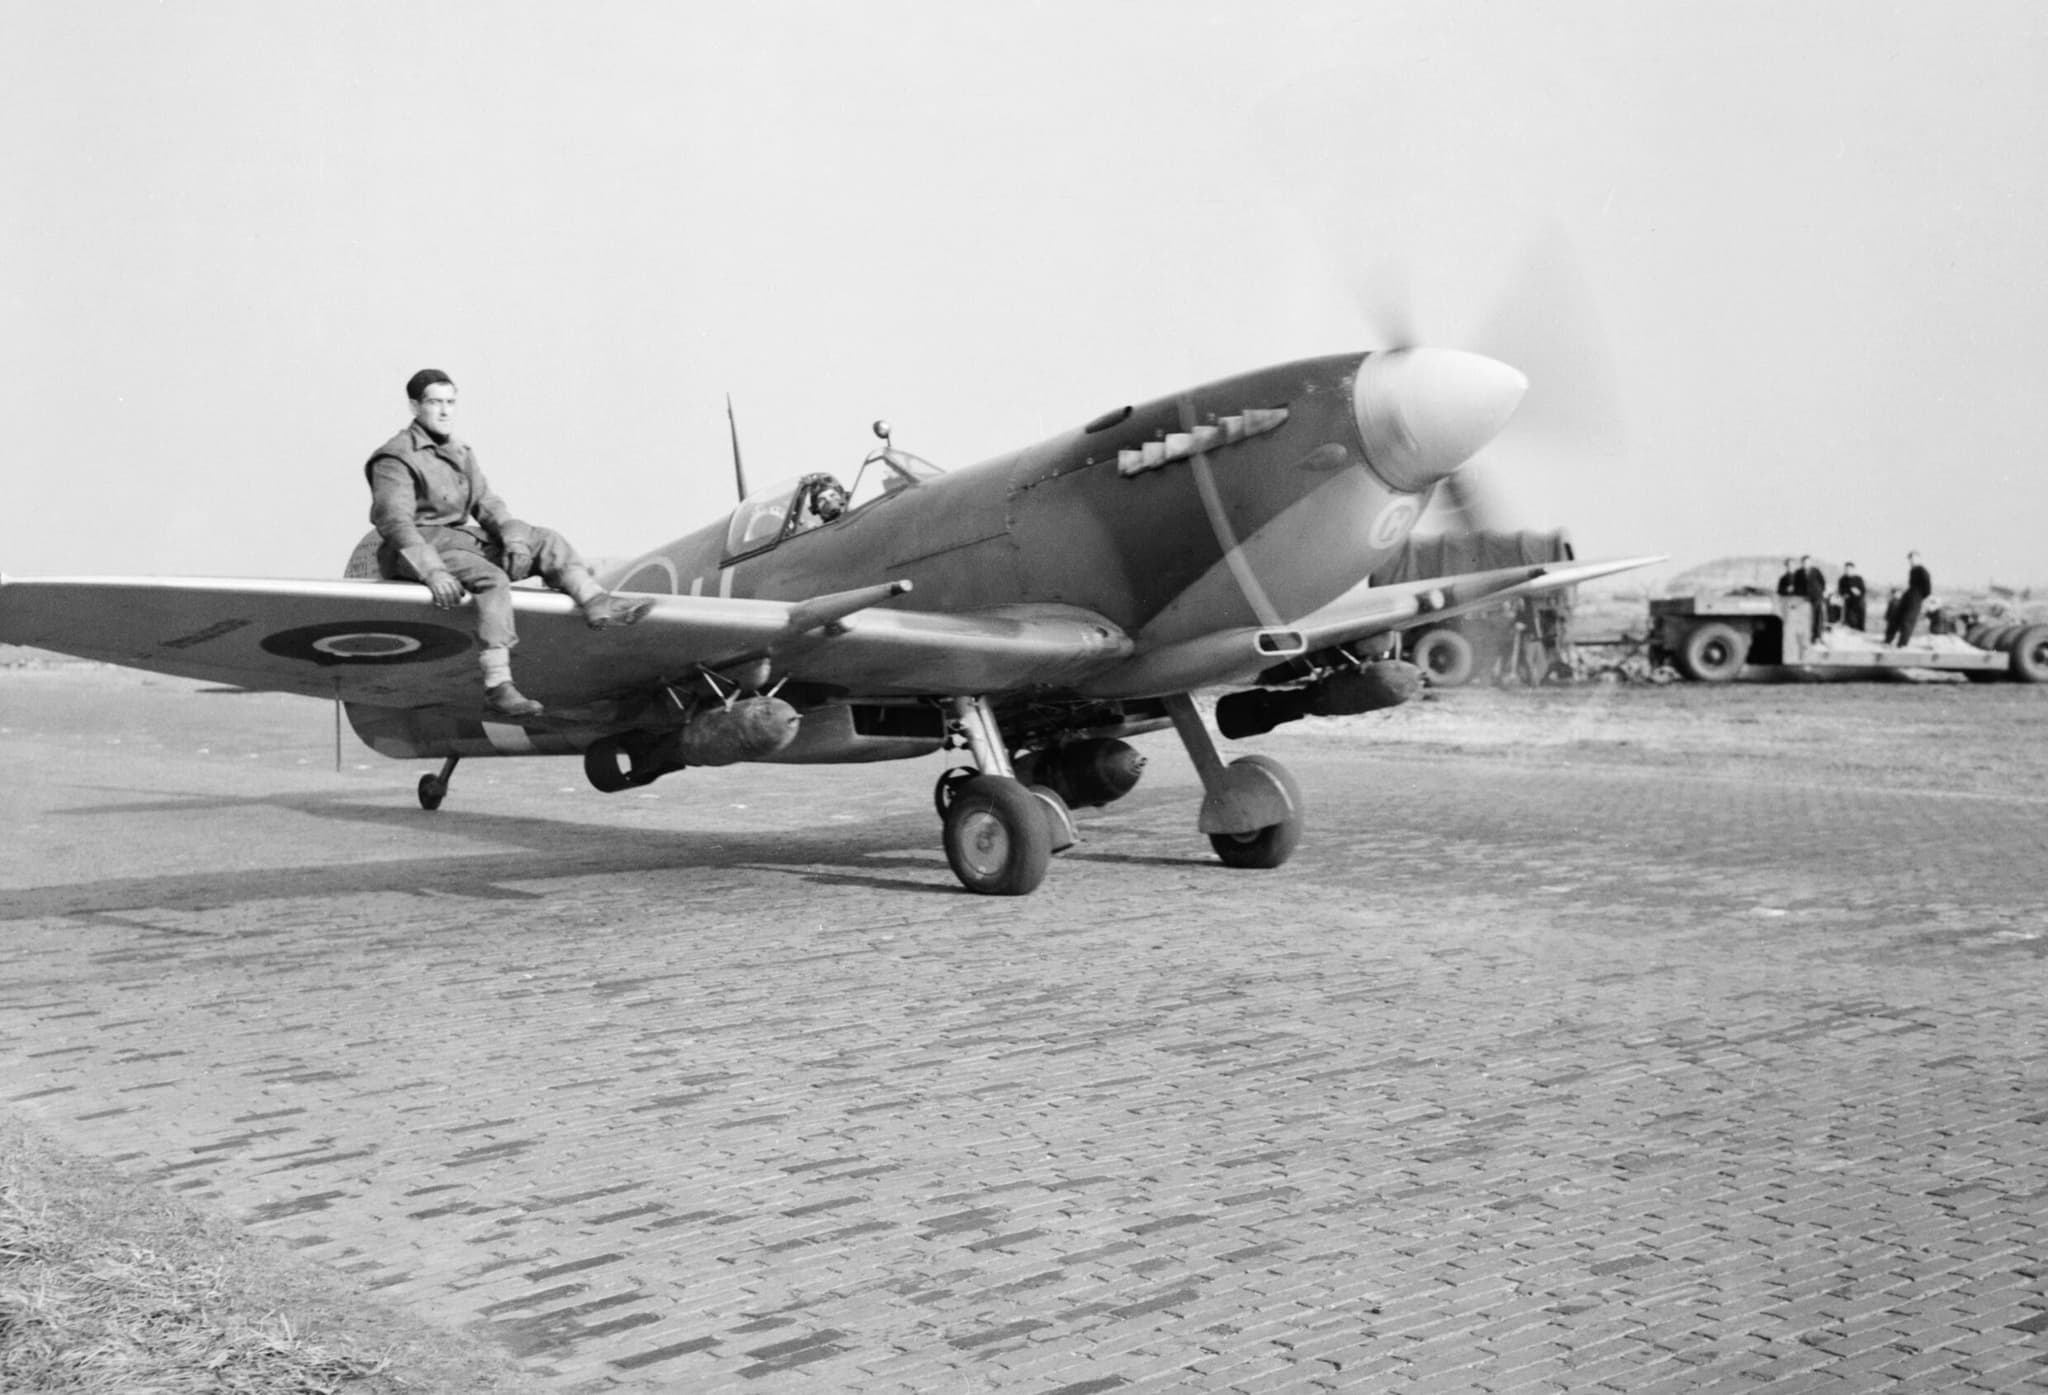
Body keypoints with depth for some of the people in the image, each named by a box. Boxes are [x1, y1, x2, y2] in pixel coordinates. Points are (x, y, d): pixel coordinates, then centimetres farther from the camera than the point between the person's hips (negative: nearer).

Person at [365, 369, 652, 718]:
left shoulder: (460, 452, 18)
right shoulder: (396, 458, -8)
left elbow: (486, 502, 13)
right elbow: (395, 521, -19)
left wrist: (514, 537, -8)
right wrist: (432, 571, -31)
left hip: (463, 538, 9)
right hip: (422, 547, -9)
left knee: (546, 541, -2)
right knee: (492, 580, -33)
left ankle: (595, 602, -23)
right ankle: (497, 686, -42)